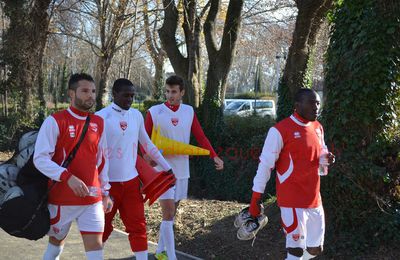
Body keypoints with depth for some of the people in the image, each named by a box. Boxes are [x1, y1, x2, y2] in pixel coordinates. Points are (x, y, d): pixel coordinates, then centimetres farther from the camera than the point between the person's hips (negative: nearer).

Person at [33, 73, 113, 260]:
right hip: (61, 199, -3)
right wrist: (68, 177, -26)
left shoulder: (99, 123, 7)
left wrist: (106, 192, 13)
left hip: (92, 199, 3)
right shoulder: (55, 121, -9)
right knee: (56, 242, 15)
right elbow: (40, 159, -15)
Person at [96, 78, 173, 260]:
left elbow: (147, 145, 16)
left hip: (131, 181, 4)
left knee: (138, 227, 4)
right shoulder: (101, 117, -13)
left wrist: (167, 168, 16)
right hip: (108, 182, -4)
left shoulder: (137, 115, 4)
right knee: (103, 228, 10)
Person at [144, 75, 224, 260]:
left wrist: (214, 156, -10)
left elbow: (200, 136, 2)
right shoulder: (154, 112, -7)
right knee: (168, 213, -9)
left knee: (171, 213, 13)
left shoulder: (189, 112, 4)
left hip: (182, 170, 5)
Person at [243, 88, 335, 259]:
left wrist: (327, 159, -2)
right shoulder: (280, 130, -13)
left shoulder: (318, 128, 9)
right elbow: (265, 165, -12)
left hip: (314, 199, 7)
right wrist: (255, 200, -11)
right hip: (292, 200, -7)